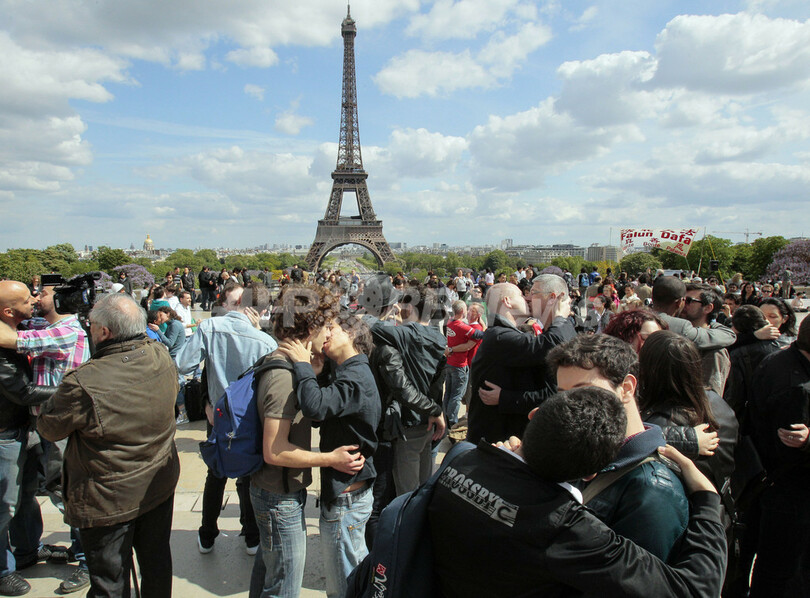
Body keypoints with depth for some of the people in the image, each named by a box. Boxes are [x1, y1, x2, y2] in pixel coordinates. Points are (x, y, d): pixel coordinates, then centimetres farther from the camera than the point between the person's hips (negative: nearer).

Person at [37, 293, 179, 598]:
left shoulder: (84, 383, -30)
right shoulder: (161, 358, -12)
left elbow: (49, 429, -12)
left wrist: (54, 400, 7)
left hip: (109, 499, -5)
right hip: (160, 484, 5)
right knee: (156, 560, 24)